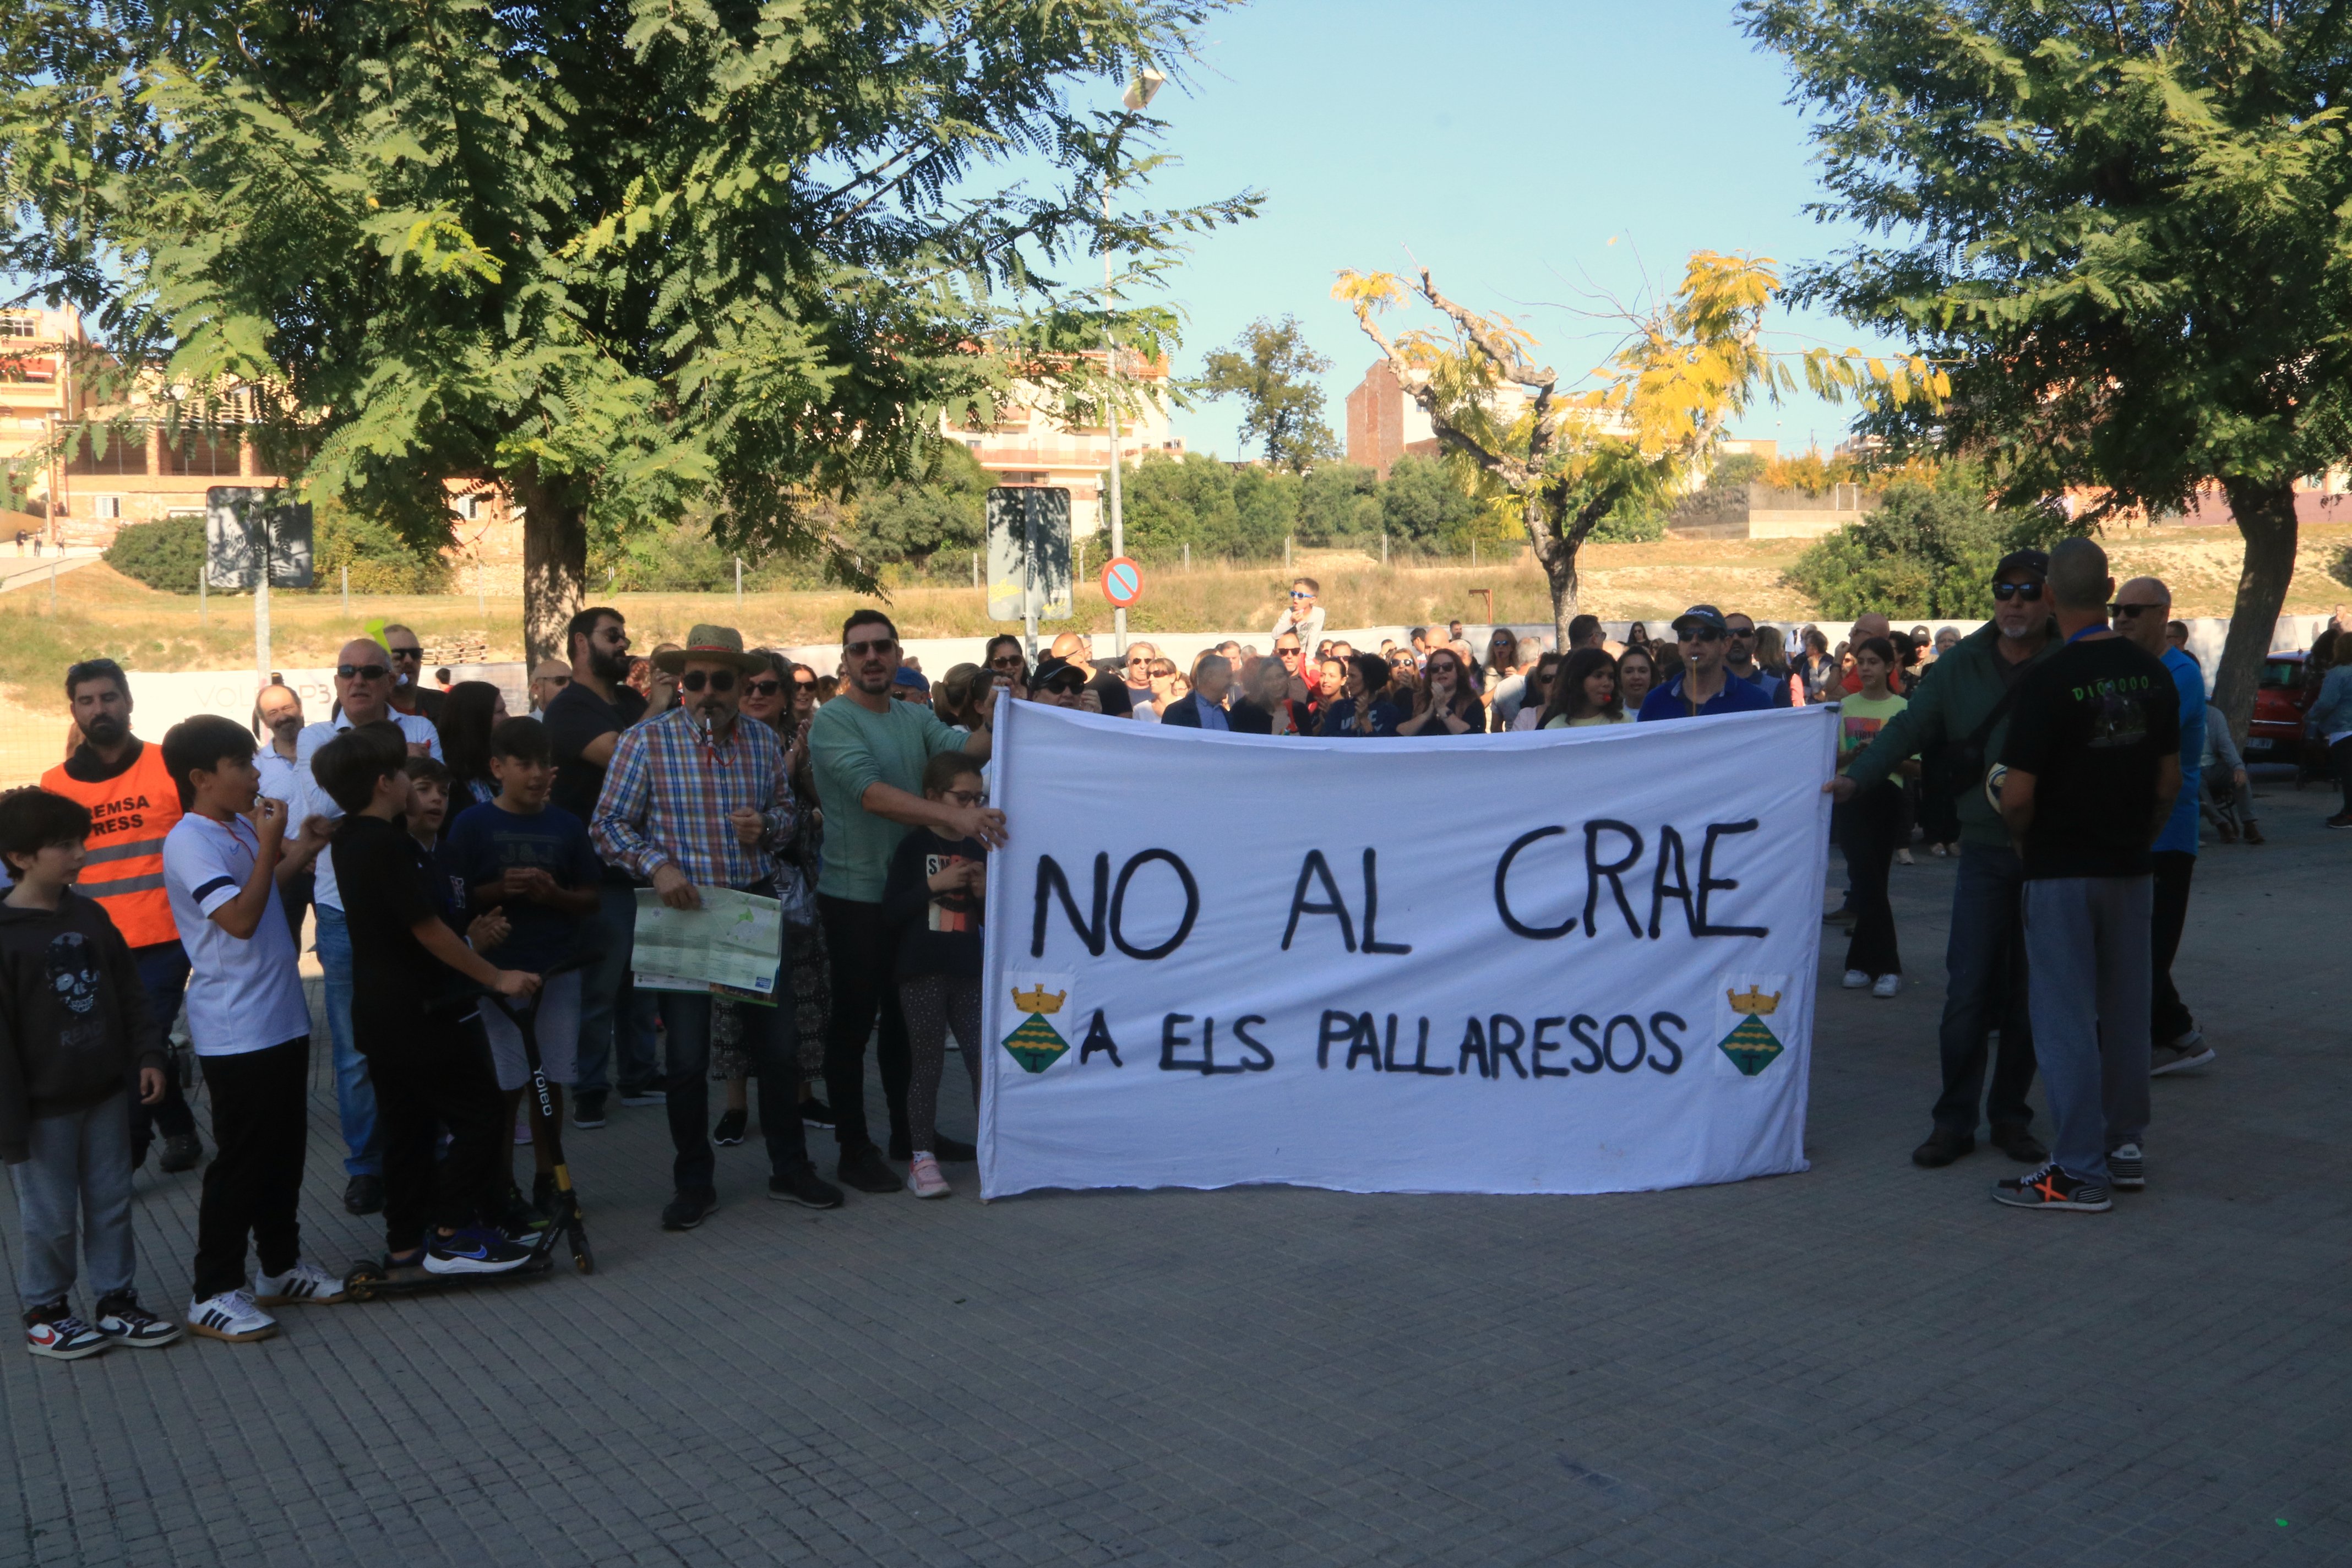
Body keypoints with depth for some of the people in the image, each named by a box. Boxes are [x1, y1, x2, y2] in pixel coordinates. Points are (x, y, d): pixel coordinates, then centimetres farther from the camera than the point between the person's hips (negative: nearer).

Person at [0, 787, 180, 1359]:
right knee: (51, 1218, 6)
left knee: (112, 1206, 13)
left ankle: (116, 1302, 25)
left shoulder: (90, 916, 4)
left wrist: (148, 1056, 3)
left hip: (104, 1095, 6)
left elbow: (129, 992, 12)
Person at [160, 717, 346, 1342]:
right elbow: (240, 919, -26)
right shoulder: (190, 841, -16)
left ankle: (280, 1266, 30)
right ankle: (213, 1293, 8)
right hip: (235, 1032, -9)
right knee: (240, 1162, -2)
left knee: (285, 1151, 17)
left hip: (280, 1020, 9)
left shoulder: (242, 830, 11)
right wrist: (269, 845, -20)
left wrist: (296, 851, 12)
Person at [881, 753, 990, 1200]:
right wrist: (933, 885, -16)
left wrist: (984, 893, -4)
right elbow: (891, 909, -8)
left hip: (968, 969, 4)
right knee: (927, 1062, 1)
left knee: (982, 1057, 2)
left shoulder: (978, 848, 9)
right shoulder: (915, 846, -4)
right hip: (921, 971, -4)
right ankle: (921, 1156, 8)